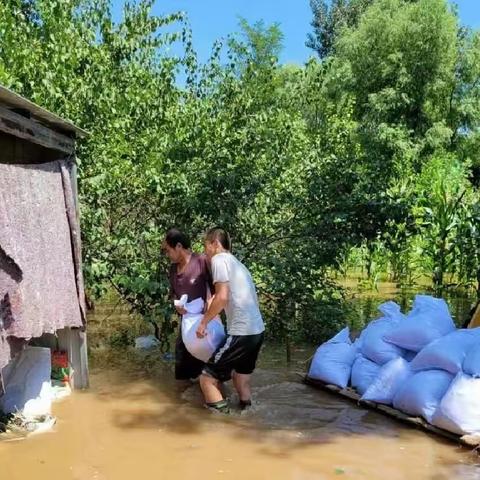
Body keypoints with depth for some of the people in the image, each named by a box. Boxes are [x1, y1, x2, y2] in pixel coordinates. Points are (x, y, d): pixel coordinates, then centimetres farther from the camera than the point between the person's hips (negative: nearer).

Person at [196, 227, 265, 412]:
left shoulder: (219, 259, -5)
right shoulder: (237, 263, 21)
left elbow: (222, 297, -17)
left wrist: (204, 321, -6)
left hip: (241, 333, -9)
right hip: (257, 330, 9)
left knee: (207, 378, 1)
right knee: (241, 380, 21)